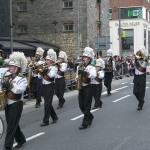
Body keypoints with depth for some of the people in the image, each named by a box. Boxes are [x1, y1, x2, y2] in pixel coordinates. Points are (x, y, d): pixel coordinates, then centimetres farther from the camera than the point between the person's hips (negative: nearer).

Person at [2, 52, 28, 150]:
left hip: (16, 104, -7)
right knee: (12, 124, 14)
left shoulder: (22, 79, -10)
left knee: (12, 124, -6)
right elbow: (4, 87, 16)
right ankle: (21, 140, 31)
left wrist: (9, 85, -28)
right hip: (8, 104, 8)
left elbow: (20, 90, -25)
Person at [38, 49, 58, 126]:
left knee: (47, 103, -8)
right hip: (44, 86, 7)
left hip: (50, 86, -7)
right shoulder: (44, 67, 12)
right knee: (48, 103, 13)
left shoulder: (54, 67, -6)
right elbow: (39, 77, 8)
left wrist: (46, 69, -18)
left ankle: (46, 121, -3)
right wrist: (41, 71, -10)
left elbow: (52, 75, -24)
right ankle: (54, 117, 28)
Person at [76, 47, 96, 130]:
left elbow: (93, 75, -29)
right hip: (81, 88, 7)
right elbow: (77, 76, 24)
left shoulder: (91, 67, -9)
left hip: (88, 88, -7)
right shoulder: (79, 66, 11)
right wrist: (77, 79, 2)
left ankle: (85, 123, 3)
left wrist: (84, 73, -38)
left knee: (86, 106, -3)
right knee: (81, 105, 11)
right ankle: (90, 117, 34)